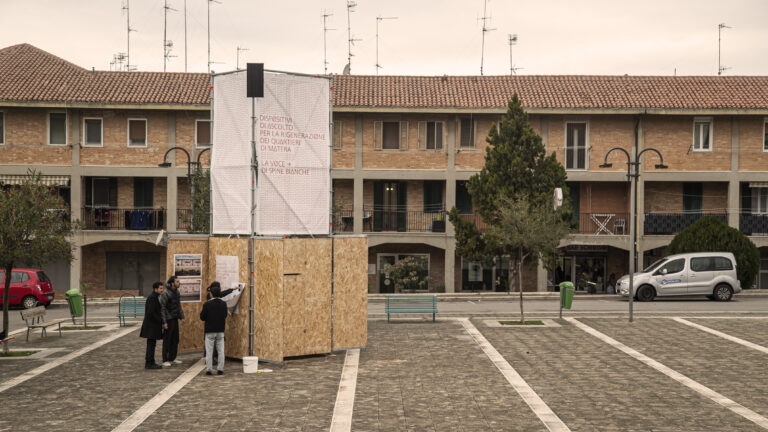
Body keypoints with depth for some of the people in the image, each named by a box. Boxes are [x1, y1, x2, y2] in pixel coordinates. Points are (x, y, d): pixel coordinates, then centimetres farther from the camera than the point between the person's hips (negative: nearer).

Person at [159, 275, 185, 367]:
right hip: (168, 320, -8)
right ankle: (165, 360, 4)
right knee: (167, 340, -2)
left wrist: (182, 317, 13)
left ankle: (172, 358, 21)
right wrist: (164, 322, -19)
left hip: (175, 319, 8)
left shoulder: (177, 292, 10)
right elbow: (162, 308, -16)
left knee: (175, 339, 11)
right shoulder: (165, 294, -15)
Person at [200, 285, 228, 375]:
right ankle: (220, 369, 8)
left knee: (209, 351, 4)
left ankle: (209, 369, 4)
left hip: (210, 331, -3)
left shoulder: (207, 304, -13)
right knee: (220, 351, 8)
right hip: (220, 330, 3)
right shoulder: (223, 304, -2)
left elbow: (202, 317, -9)